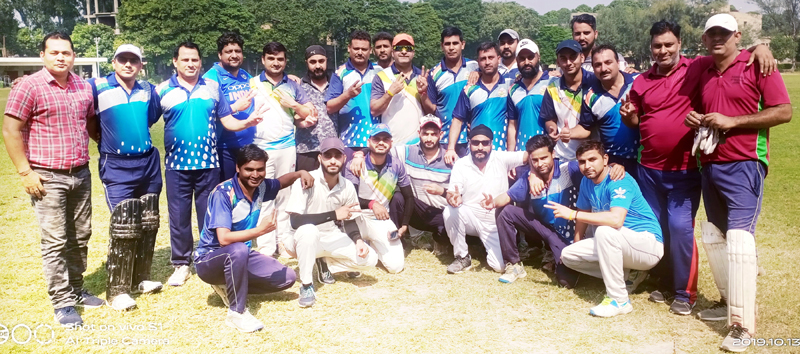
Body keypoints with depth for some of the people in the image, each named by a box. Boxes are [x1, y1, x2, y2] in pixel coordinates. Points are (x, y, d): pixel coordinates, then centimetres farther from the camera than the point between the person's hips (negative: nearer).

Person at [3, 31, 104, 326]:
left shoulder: (84, 87, 9)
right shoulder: (29, 86, -8)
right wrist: (25, 172, -12)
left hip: (81, 175, 6)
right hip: (48, 178, -5)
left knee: (80, 236, 13)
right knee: (55, 241, -1)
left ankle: (75, 289, 28)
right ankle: (62, 303, 9)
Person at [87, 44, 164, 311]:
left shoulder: (148, 89, 6)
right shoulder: (97, 88, -8)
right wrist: (107, 137, -3)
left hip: (149, 164, 5)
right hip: (117, 168, -5)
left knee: (148, 225, 11)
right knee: (124, 228, -8)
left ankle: (140, 277, 27)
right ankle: (117, 290, 2)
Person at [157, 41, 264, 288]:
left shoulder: (212, 87, 6)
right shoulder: (163, 90, 3)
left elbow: (227, 121, 4)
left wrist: (247, 122, -13)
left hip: (208, 163, 1)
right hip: (176, 164, 0)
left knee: (209, 215, 8)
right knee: (179, 217, 7)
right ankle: (181, 264, 21)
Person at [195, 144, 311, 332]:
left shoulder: (261, 187, -6)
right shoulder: (223, 193, -26)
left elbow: (281, 181, 17)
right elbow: (224, 239, -34)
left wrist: (300, 173, -4)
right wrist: (261, 229, -42)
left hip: (238, 256, 7)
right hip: (210, 259, -7)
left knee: (288, 277, -2)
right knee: (238, 250, -41)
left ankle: (229, 286, 7)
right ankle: (236, 312, -24)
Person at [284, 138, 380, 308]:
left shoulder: (348, 186, -7)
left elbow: (350, 221, 6)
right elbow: (295, 221, -30)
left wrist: (358, 240, -14)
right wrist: (334, 214, -31)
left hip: (332, 239, 5)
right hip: (304, 239, -4)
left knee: (369, 258, -11)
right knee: (308, 230, -39)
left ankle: (325, 263, 11)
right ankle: (306, 285, -19)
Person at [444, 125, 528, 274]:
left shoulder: (502, 158, -8)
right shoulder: (461, 164, -6)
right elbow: (451, 193, -14)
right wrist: (453, 198, -40)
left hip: (496, 223, -1)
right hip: (471, 218, 1)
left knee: (500, 266, -17)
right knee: (450, 211, -32)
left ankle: (488, 245, 21)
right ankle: (462, 257, -10)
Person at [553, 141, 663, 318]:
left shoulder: (619, 181, -23)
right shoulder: (587, 182, 1)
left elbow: (616, 219, -39)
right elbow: (584, 214, 13)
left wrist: (572, 214, -33)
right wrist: (576, 246, 8)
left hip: (648, 245, -8)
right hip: (619, 244, 8)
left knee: (604, 231, -37)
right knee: (567, 255, -3)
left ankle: (619, 300, -25)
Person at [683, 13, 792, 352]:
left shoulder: (756, 65, -5)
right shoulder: (704, 74, 14)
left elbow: (784, 111, -11)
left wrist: (731, 121, -17)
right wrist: (694, 119, 4)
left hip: (744, 165, -7)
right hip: (709, 165, 8)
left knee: (739, 238, -15)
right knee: (713, 236, 13)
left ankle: (742, 325, -10)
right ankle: (728, 301, 29)